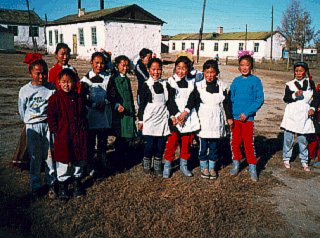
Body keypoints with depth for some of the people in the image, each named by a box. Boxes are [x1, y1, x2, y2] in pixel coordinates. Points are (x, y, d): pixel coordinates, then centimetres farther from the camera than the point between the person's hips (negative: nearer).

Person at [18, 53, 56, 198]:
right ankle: (35, 186, 19)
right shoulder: (25, 90, -3)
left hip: (49, 124, 0)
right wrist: (28, 122, 9)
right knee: (35, 156, 6)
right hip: (33, 126, 0)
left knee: (50, 154, 5)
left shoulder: (52, 88, -3)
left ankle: (51, 182, 20)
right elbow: (22, 110, 8)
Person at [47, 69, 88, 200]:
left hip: (79, 135, 4)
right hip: (62, 136, -3)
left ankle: (77, 182, 33)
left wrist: (84, 129, 7)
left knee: (79, 159, 13)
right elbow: (51, 117, -4)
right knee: (63, 161, 6)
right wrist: (55, 131, -8)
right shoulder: (55, 98, -6)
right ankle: (62, 185, 23)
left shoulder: (79, 98, 4)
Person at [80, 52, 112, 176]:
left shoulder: (108, 78, 7)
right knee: (90, 141, 2)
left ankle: (103, 165, 22)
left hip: (105, 114, 2)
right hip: (91, 114, -2)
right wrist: (94, 104, -15)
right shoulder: (86, 79, 1)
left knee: (103, 140, 9)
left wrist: (105, 102, -13)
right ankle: (91, 166, 12)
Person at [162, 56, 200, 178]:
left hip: (188, 116, 3)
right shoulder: (171, 81, 1)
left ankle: (184, 165, 23)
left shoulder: (191, 82, 10)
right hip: (174, 116, -3)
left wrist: (185, 112, -13)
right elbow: (170, 100, -5)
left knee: (187, 142, 8)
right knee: (172, 142, -3)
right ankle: (167, 165, 10)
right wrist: (176, 115, -14)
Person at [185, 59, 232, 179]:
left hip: (217, 121, 2)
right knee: (203, 145, 4)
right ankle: (204, 167, 21)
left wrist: (229, 117, 9)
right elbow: (192, 100, -8)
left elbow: (226, 103, 9)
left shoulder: (222, 86, 3)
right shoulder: (199, 86, -4)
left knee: (214, 146, 9)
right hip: (204, 121, -2)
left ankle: (212, 167, 24)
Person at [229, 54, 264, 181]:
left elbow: (260, 99, -7)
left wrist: (247, 113, -13)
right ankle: (236, 163, 28)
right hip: (235, 117, 3)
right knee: (235, 142, 10)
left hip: (248, 117, -3)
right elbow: (230, 98, 10)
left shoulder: (255, 80, -4)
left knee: (249, 143, 0)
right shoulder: (236, 81, 6)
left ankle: (252, 167, 13)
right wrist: (230, 114, 0)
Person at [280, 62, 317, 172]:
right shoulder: (290, 84, 2)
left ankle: (304, 161, 19)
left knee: (303, 139, 7)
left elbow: (315, 98, 12)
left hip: (305, 115, 1)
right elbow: (285, 98, -5)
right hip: (291, 115, -1)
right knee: (288, 138, 3)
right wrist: (295, 95, -22)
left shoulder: (311, 83, 8)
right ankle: (286, 159, 18)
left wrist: (312, 108, -3)